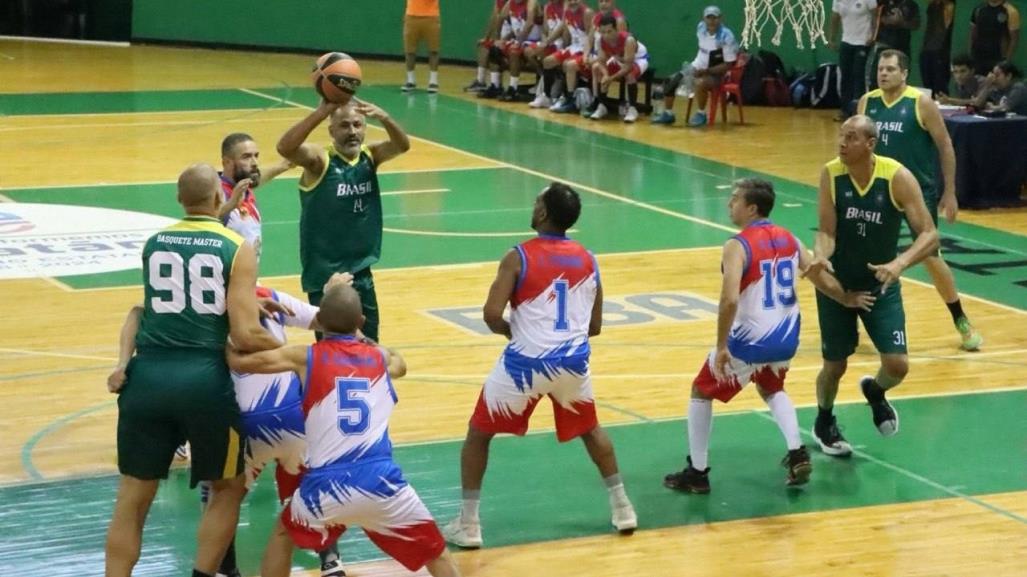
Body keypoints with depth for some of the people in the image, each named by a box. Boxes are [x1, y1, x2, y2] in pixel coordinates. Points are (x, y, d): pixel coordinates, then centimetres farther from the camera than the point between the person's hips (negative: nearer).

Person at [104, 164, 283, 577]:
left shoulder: (153, 243, 12)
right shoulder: (237, 249, 0)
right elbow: (245, 336, -8)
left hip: (148, 376, 3)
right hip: (203, 379, -3)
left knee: (133, 498, 11)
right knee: (228, 489, 19)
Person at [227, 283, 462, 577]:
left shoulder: (305, 357, 8)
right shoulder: (380, 357, 16)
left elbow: (238, 362, 10)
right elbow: (400, 363, 42)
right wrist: (359, 336, 54)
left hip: (327, 486, 0)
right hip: (381, 483, 1)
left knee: (284, 534, 31)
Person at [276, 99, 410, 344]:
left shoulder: (370, 156, 2)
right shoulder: (319, 160, -12)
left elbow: (402, 145, -14)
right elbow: (285, 148, -30)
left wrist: (384, 118, -34)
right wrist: (321, 112, -40)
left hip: (361, 273, 5)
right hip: (325, 276, -5)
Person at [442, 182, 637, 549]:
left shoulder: (519, 257, -8)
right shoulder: (588, 260, 7)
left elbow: (492, 315, -15)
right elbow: (594, 326, 12)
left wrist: (510, 330, 5)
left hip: (526, 363, -4)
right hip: (573, 362, 4)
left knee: (478, 434, 14)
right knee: (589, 429, 30)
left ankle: (467, 525, 10)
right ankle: (622, 509, 31)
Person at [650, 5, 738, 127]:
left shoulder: (726, 37, -23)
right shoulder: (701, 28, -3)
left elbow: (728, 64, -20)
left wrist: (707, 71, -27)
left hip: (715, 73, -7)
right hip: (696, 67, 7)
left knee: (700, 83, -37)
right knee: (670, 81, -2)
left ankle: (701, 115, -16)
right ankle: (668, 114, 13)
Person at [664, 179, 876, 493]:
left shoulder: (737, 246, -15)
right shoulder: (788, 239, 5)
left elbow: (730, 300, -26)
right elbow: (824, 282, 11)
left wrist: (721, 346, -19)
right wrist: (848, 299, 30)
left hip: (750, 340, -6)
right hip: (786, 339, 6)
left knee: (701, 393, 15)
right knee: (771, 389, 35)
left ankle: (697, 473, 16)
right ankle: (797, 454, 19)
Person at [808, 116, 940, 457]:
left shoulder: (897, 177, -20)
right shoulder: (831, 174, -15)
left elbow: (929, 235, -22)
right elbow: (827, 231, -14)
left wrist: (899, 264, -39)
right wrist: (820, 257, -36)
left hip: (881, 285, 0)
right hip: (837, 284, 0)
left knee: (897, 365, -9)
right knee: (834, 366, 8)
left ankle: (875, 391, 29)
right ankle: (824, 424, 39)